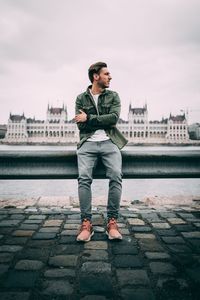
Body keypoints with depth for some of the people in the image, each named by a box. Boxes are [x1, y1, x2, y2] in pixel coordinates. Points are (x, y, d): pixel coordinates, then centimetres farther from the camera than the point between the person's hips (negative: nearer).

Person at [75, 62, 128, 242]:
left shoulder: (113, 96, 14)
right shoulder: (81, 98, 13)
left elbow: (114, 118, -4)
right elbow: (81, 125, 1)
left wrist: (89, 118, -6)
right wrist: (104, 122, -5)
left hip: (110, 143, 0)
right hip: (88, 144, 0)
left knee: (116, 177, -18)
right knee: (84, 178, -18)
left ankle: (112, 222, -7)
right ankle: (86, 223, -10)